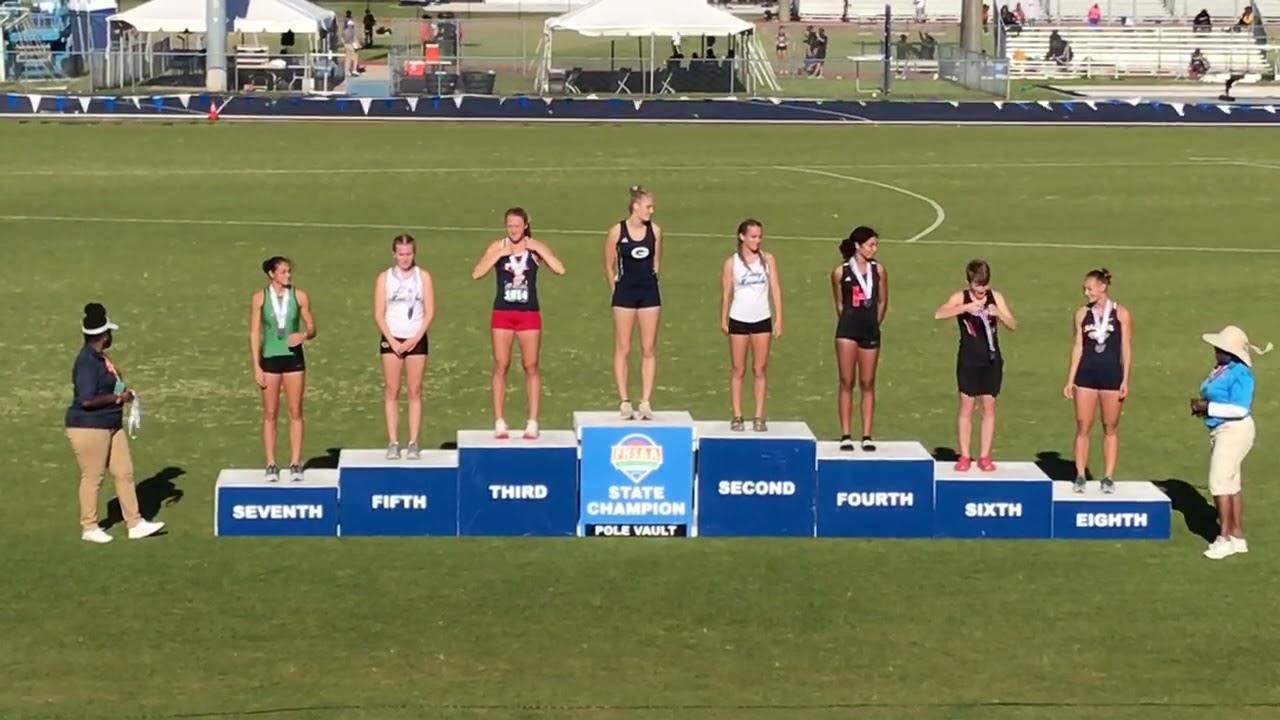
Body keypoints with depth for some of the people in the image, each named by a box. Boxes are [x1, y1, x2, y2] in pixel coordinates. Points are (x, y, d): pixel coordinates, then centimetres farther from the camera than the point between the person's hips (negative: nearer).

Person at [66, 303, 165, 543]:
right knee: (92, 477, 3)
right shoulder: (87, 362, -21)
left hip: (111, 425, 10)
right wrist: (117, 398, -18)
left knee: (124, 472, 11)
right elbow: (86, 399, -28)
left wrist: (122, 392, 5)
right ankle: (89, 528, 16)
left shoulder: (99, 357, 9)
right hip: (88, 427, -10)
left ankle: (135, 524, 18)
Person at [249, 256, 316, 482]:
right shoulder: (259, 298, -1)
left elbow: (311, 328, 6)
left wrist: (304, 335, -18)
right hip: (270, 359, -1)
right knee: (269, 414, 2)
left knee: (295, 413, 2)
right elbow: (254, 333, 1)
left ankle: (295, 464, 8)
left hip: (294, 358, 1)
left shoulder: (299, 296, 1)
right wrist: (256, 366, -4)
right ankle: (271, 465, 7)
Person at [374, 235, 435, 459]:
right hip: (391, 340, 0)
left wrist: (415, 339, -9)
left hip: (416, 339, 0)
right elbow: (379, 314, 0)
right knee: (391, 392, -2)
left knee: (415, 392, 0)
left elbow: (430, 312, 0)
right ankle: (393, 442, 0)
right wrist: (392, 340, -10)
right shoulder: (384, 277, 3)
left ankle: (413, 443, 0)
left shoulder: (423, 276, 3)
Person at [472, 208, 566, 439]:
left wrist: (538, 251, -15)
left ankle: (533, 422, 6)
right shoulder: (497, 246, 1)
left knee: (531, 366, 1)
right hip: (502, 313, 0)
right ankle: (499, 422, 3)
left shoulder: (536, 247, 1)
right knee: (501, 366, -1)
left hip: (529, 314, 0)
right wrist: (499, 254, -16)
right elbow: (476, 274, -9)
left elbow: (560, 269, -11)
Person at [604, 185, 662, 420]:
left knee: (649, 349, 3)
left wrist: (648, 282, 12)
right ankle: (624, 401, 6)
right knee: (623, 349, 2)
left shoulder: (655, 231, 0)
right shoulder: (617, 232, -8)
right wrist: (617, 291, 6)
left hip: (649, 292, 3)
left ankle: (646, 401, 6)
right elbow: (609, 267, 2)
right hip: (625, 293, -3)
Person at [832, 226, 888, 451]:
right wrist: (850, 323, 5)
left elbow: (882, 301, 11)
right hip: (847, 330, -2)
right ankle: (845, 436, 3)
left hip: (870, 331, 2)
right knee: (846, 382, 0)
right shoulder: (840, 272, -2)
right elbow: (839, 304, 7)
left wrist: (874, 324, 9)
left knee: (867, 384, 6)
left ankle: (867, 436, 9)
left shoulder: (878, 269, 3)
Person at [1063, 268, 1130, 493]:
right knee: (1083, 427, 1)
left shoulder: (1121, 314, -1)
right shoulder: (1082, 314, 4)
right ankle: (1080, 476, 7)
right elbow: (1078, 347, 6)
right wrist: (1070, 379, 3)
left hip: (1112, 375, -2)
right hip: (1086, 375, 2)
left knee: (1111, 428, 5)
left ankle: (1108, 477, 10)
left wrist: (1125, 379, -5)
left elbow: (1126, 348, 0)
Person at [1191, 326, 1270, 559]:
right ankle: (1237, 536, 25)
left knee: (1219, 481, -10)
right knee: (1230, 484, 16)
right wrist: (1203, 406, 1)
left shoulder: (1240, 373, -19)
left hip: (1235, 430, -10)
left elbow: (1240, 408, -26)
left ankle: (1225, 538, -3)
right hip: (1220, 430, 10)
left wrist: (1208, 407, -21)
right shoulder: (1220, 369, 9)